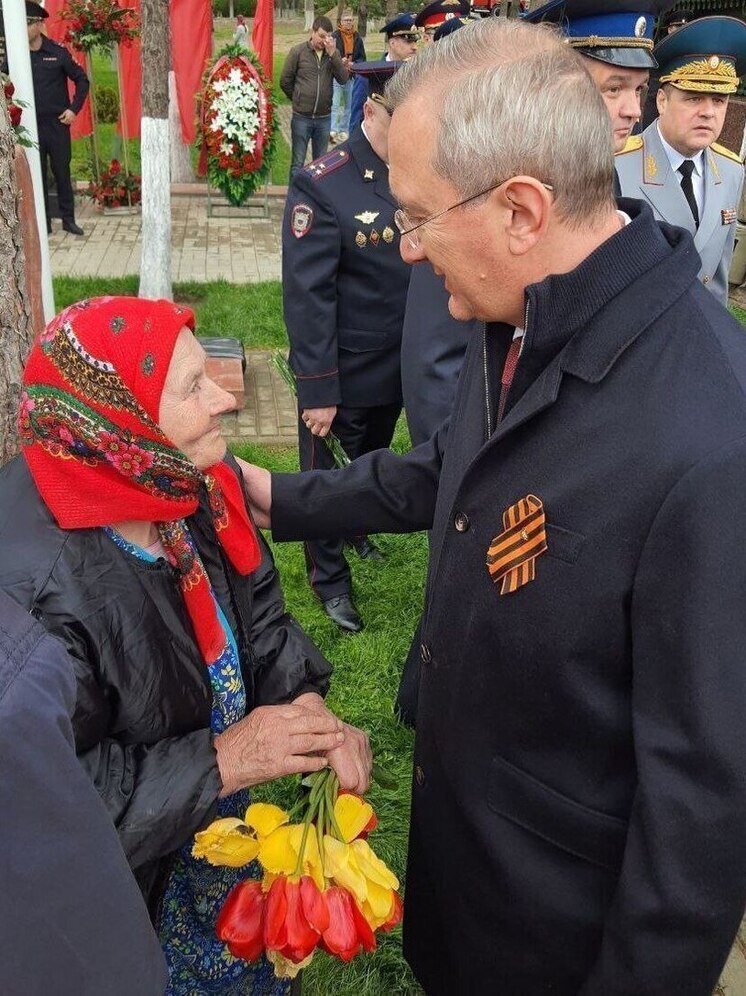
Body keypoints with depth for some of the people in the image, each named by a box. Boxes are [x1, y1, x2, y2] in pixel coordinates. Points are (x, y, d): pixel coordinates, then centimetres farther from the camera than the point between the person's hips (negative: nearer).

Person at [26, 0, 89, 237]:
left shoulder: (58, 52, -3)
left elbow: (82, 80, 4)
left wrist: (74, 109, -2)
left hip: (56, 124, -1)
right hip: (28, 126, 1)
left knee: (62, 172, 7)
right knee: (36, 175, 6)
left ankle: (68, 219, 17)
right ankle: (43, 222, 15)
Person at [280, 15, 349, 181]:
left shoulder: (334, 54, 4)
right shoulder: (298, 52, -5)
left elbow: (343, 79, -8)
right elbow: (285, 82, 1)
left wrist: (332, 54, -15)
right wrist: (298, 100, 10)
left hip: (324, 117, 3)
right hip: (301, 117, -3)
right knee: (297, 162, 3)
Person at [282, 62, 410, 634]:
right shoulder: (322, 186, -19)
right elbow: (308, 297, -19)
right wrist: (317, 390, -18)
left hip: (400, 370, 6)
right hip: (343, 376, -5)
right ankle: (330, 576, 34)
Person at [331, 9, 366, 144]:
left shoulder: (357, 39, 6)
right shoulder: (335, 37, -6)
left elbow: (362, 58, 8)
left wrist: (353, 64, -11)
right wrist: (339, 61, -23)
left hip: (352, 76, 4)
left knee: (348, 105, 11)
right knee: (335, 104, -11)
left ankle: (344, 131, 21)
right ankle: (333, 131, -13)